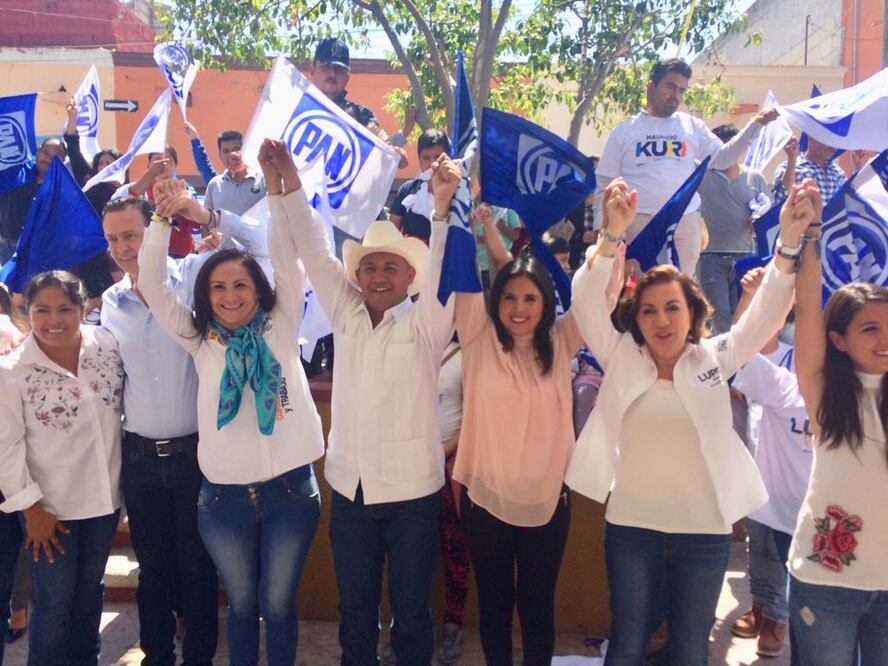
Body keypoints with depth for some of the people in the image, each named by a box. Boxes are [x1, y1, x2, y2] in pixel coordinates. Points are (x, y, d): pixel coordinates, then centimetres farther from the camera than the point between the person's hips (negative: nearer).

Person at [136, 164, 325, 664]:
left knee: (278, 604, 11)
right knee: (242, 603, 16)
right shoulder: (201, 340, 4)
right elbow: (154, 284, -1)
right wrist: (165, 216, -10)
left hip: (290, 489, -1)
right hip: (224, 495, 1)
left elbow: (288, 257, -7)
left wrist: (276, 181, -14)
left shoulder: (281, 327, 1)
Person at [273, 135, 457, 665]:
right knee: (355, 610, 17)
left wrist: (443, 207, -35)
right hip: (349, 486, 3)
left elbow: (442, 271, -20)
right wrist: (290, 181, -2)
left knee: (411, 611, 12)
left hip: (412, 487, -3)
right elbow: (316, 251, 3)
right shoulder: (347, 315, 5)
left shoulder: (424, 323, -5)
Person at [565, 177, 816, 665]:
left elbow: (766, 313, -12)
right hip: (631, 525, 0)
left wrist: (788, 244, -29)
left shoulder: (713, 360, 0)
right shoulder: (620, 359, -3)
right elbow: (588, 302, -16)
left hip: (705, 528, 1)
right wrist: (612, 237, -33)